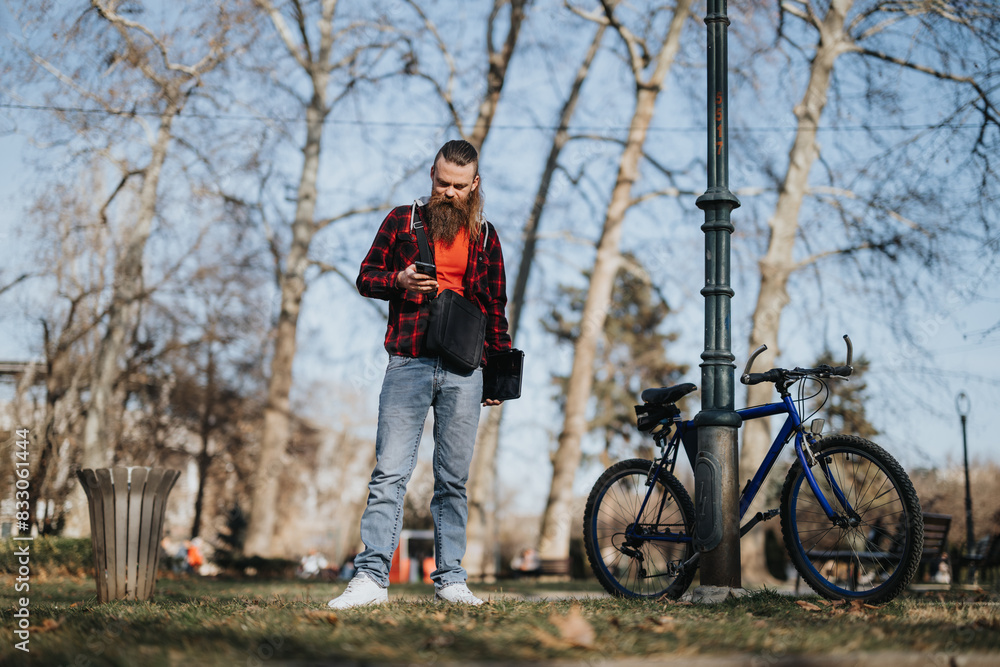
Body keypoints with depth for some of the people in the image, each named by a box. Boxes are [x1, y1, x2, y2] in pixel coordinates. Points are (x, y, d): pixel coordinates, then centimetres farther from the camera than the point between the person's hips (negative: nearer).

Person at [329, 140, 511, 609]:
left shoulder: (485, 236, 14)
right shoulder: (401, 220, 9)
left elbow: (496, 308, 18)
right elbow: (365, 278, 11)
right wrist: (399, 280, -11)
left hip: (462, 372, 2)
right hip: (408, 364, -2)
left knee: (454, 479, 5)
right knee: (389, 473, -8)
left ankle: (450, 579, 11)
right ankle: (371, 578, -9)